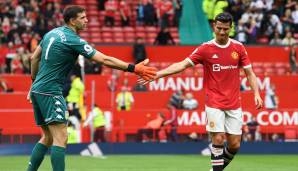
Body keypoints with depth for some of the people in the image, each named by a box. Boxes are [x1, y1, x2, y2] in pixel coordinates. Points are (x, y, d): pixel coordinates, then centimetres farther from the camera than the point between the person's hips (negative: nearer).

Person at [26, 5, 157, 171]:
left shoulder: (52, 33, 11)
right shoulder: (73, 40, -14)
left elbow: (34, 58, 20)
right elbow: (105, 59, -19)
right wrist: (133, 68, -19)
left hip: (37, 90, 9)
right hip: (50, 93, -9)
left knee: (48, 137, 16)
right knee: (61, 138, -12)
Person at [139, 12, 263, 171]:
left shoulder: (238, 48, 2)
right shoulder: (205, 48, -5)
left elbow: (249, 72, 7)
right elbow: (182, 64, -10)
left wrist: (256, 93, -7)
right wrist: (157, 74, -21)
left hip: (234, 104, 2)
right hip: (214, 103, -2)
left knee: (234, 145, 2)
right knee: (218, 139, -15)